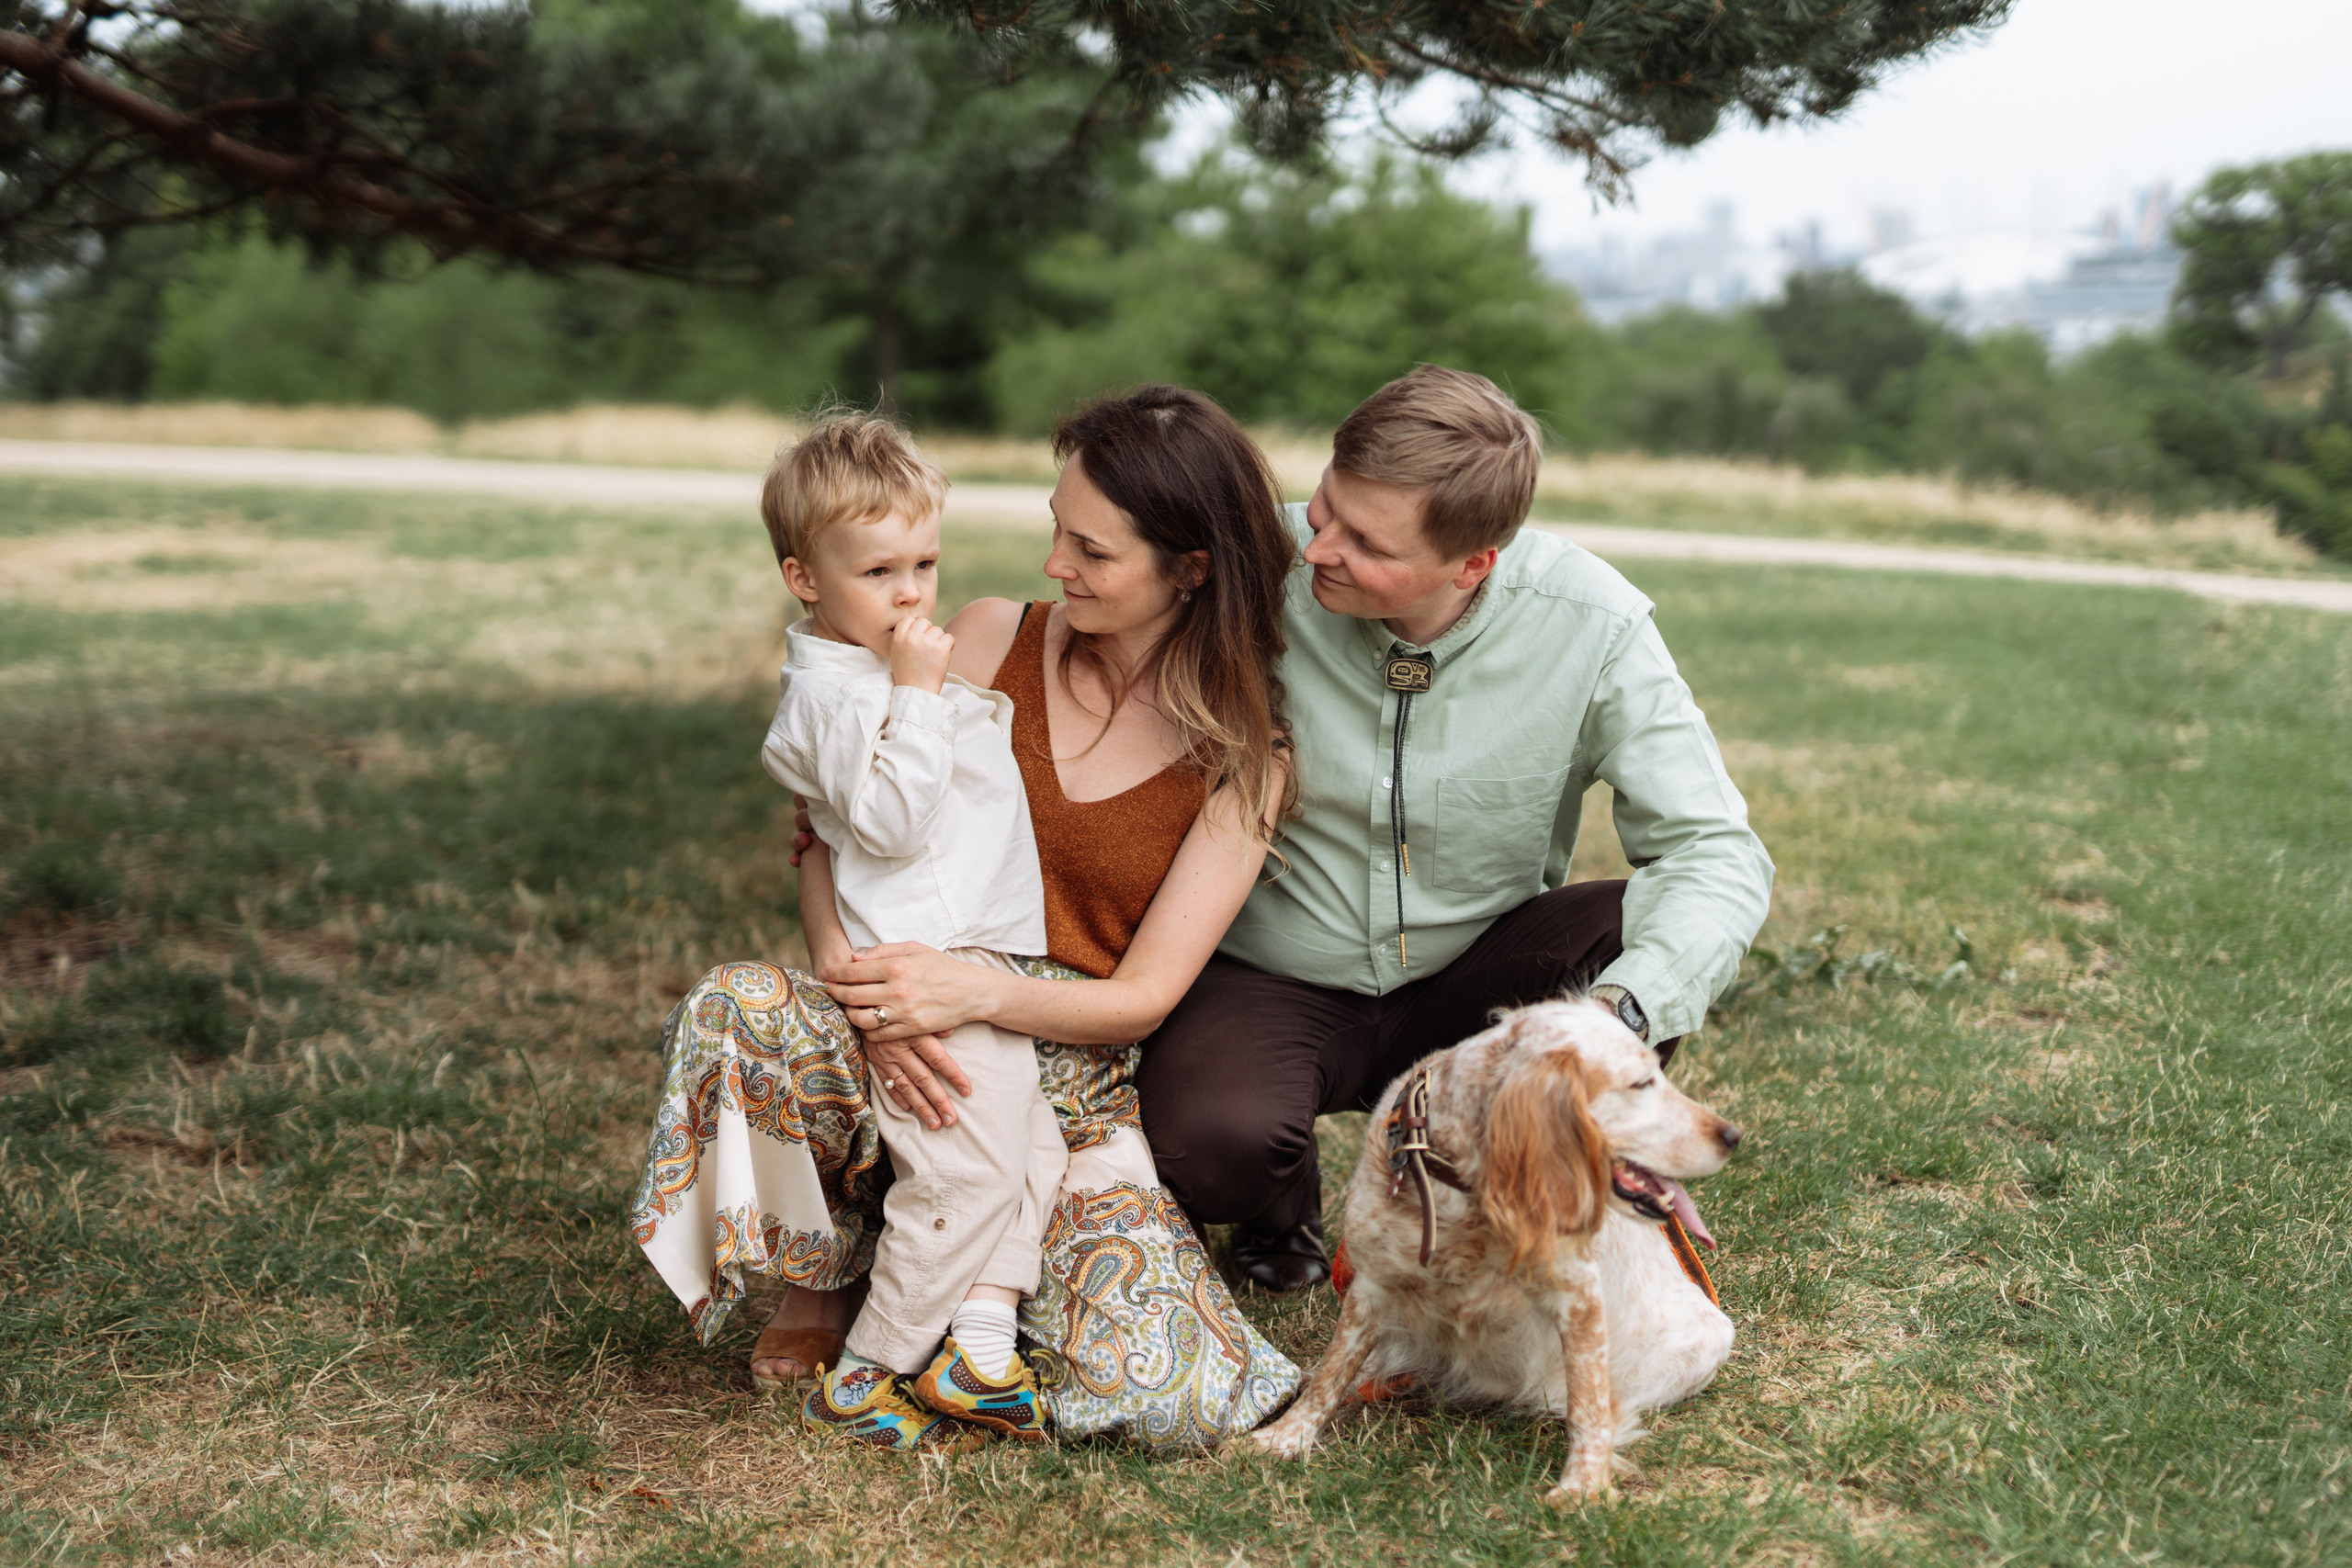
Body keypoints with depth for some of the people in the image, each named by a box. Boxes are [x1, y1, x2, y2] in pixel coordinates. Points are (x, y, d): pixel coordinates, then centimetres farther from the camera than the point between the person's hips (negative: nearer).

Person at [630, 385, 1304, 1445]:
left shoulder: (1245, 759, -2)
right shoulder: (992, 641, 2)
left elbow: (1143, 996, -7)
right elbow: (837, 841, -2)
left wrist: (975, 993, -27)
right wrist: (873, 1002, -23)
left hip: (1076, 1087, 0)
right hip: (906, 1044, 1)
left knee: (1166, 1394, -25)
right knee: (739, 1007, -34)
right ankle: (828, 1277, -3)